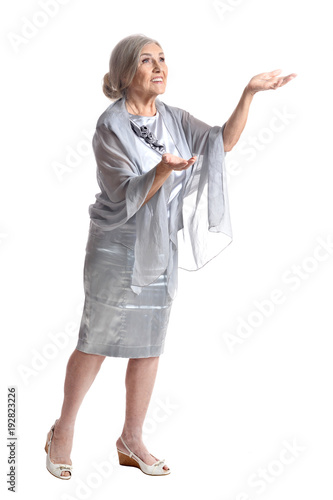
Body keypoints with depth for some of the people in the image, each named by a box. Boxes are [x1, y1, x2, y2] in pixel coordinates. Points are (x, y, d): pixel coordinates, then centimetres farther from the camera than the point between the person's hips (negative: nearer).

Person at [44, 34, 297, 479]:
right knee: (97, 342, 2)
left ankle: (132, 441, 23)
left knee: (149, 346, 10)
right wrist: (164, 169, -36)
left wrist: (249, 94, -5)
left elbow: (222, 142, 4)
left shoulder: (172, 119, 6)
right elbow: (127, 196, -18)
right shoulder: (111, 126, -13)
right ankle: (63, 432, 21)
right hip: (118, 248, -6)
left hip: (162, 250, 6)